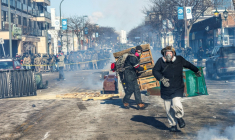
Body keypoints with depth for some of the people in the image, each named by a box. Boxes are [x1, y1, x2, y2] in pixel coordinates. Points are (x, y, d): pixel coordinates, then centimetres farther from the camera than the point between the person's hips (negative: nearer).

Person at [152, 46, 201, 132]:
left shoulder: (179, 60, -1)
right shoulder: (161, 61, -6)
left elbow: (188, 65, 17)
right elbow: (155, 71, -8)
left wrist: (196, 71, 33)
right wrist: (161, 78, -26)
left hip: (177, 88, -1)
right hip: (166, 89, 1)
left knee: (176, 104, -21)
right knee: (168, 108, 6)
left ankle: (180, 118, 10)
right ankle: (173, 125, 26)